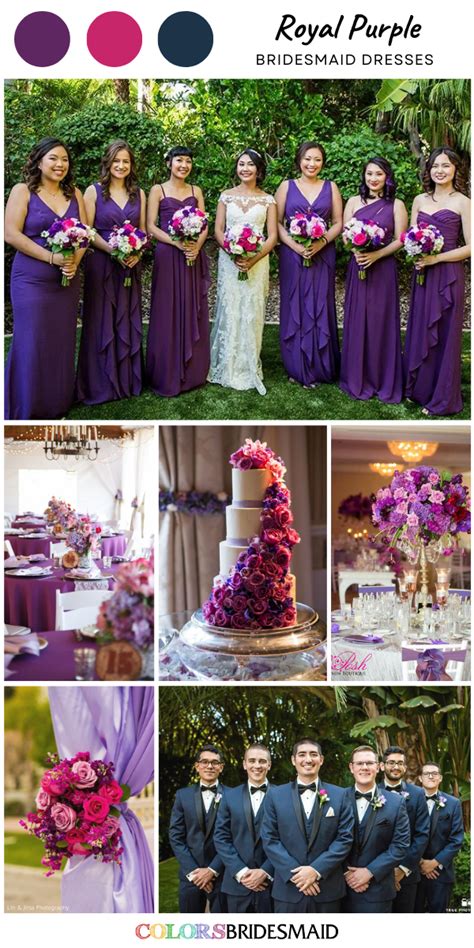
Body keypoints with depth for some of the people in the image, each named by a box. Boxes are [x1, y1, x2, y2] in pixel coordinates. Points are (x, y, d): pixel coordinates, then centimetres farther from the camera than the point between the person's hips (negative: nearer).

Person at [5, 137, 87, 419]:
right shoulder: (23, 191, -2)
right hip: (31, 281, -4)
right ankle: (27, 410, 6)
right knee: (31, 344, -3)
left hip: (67, 281, 4)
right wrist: (52, 258, -16)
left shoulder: (75, 194, 11)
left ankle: (59, 404, 17)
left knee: (62, 343, 7)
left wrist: (75, 261, -12)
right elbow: (11, 234, -11)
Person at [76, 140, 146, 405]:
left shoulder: (139, 193, 9)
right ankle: (101, 384, 7)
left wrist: (137, 253, -8)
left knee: (128, 321, 8)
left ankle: (129, 380, 17)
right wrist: (112, 250, -19)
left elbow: (143, 230, 11)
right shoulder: (94, 191, -2)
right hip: (101, 264, -3)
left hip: (130, 265, 4)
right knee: (102, 322, 0)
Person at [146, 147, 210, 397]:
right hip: (168, 256, -4)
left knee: (193, 313, 6)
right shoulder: (158, 190, 1)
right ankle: (168, 375, 5)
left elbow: (204, 225, 8)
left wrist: (196, 246, -12)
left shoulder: (196, 191, 12)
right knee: (169, 314, -2)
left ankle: (193, 372, 16)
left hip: (194, 257, 4)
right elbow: (151, 226, -6)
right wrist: (177, 242, -17)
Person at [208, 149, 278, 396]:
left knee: (252, 313, 0)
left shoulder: (267, 200, 5)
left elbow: (272, 236, 2)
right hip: (229, 261, 0)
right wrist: (234, 254, -12)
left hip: (257, 261, 0)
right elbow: (218, 230, 4)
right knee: (229, 311, -1)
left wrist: (254, 258, -13)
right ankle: (227, 368, 8)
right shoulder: (226, 196, 8)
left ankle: (249, 369, 9)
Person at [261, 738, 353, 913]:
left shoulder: (339, 795, 6)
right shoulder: (275, 795, 6)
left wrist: (316, 869, -12)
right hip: (288, 889, 0)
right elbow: (269, 839, 0)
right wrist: (295, 873, -12)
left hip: (328, 890, 0)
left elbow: (345, 838, -1)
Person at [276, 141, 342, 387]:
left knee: (320, 308, 2)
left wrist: (321, 242, -12)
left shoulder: (330, 187, 8)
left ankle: (318, 367, 10)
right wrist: (294, 245, -14)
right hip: (292, 255, -1)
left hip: (322, 256, 1)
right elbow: (277, 222, 0)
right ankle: (297, 367, 9)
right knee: (294, 308, 1)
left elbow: (338, 223, 5)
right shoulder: (287, 187, 5)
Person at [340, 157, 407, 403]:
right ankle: (358, 380, 12)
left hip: (383, 269, -2)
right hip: (357, 267, 2)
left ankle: (384, 382, 9)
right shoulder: (354, 202, 9)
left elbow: (400, 240, -3)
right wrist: (356, 251, -14)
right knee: (357, 322, 3)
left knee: (382, 323, 0)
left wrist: (376, 255, -16)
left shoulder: (396, 205, 2)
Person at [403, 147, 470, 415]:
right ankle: (419, 389, 22)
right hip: (421, 274, 5)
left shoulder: (463, 203, -4)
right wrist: (415, 256, -6)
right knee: (420, 331, 10)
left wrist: (436, 258, -16)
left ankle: (442, 399, 9)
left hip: (448, 275, -5)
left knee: (444, 334, 0)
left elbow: (470, 247, -9)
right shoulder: (420, 200, 11)